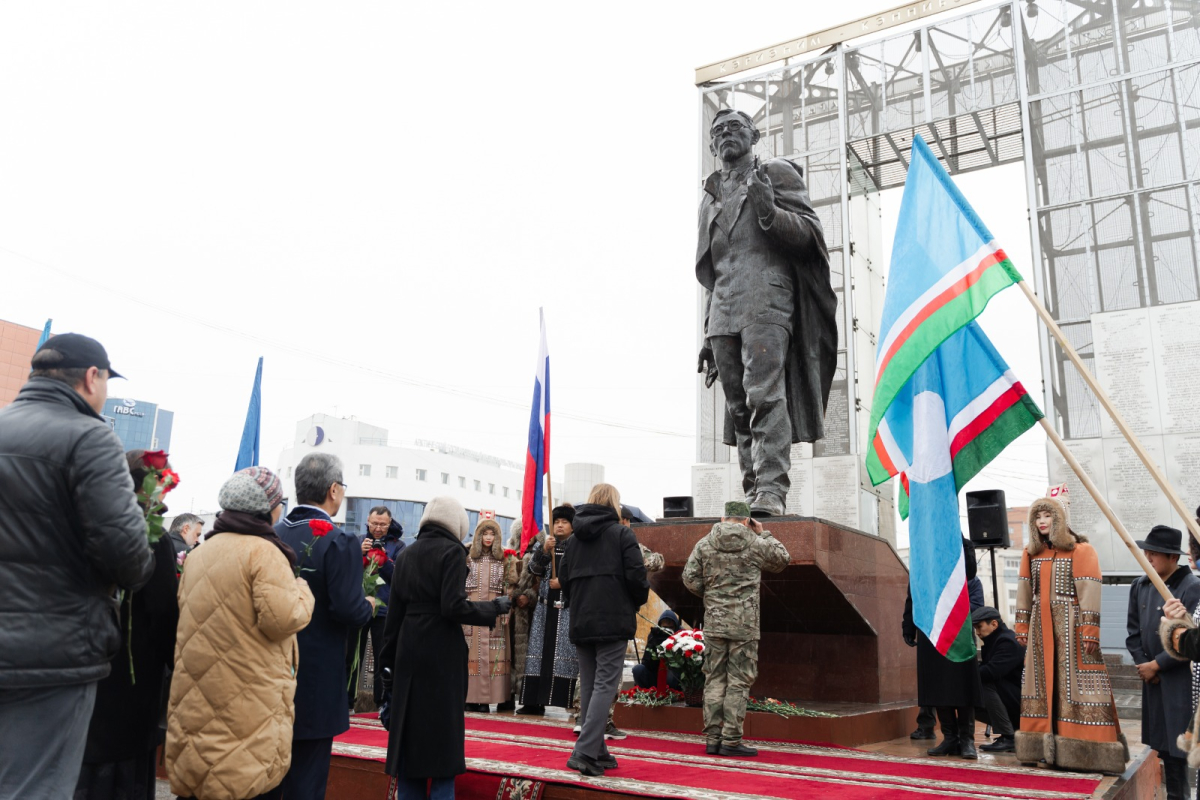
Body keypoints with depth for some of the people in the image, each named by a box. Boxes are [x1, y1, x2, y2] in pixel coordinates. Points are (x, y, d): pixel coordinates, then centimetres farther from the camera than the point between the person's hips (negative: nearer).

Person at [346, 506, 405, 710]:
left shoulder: (398, 545, 1)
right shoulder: (359, 542, 8)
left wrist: (384, 559, -20)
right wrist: (360, 553, -14)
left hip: (384, 609, -2)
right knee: (352, 657, 10)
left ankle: (383, 703, 11)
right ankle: (347, 701, 20)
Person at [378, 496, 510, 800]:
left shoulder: (406, 554, 10)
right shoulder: (451, 550, -8)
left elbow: (394, 612, 10)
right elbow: (454, 607, -18)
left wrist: (389, 659, 14)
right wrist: (496, 607, -5)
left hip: (409, 651, 6)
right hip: (442, 652, -6)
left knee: (409, 729, 12)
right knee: (443, 732, 3)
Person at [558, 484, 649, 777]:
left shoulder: (574, 538, 13)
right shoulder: (621, 533, -3)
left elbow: (564, 578, 13)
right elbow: (636, 575, -9)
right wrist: (638, 600, 8)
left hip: (581, 621, 6)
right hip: (613, 620, -5)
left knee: (588, 685, 12)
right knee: (605, 685, -5)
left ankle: (597, 752, 15)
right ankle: (585, 751, -14)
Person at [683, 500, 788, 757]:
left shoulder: (704, 544, 2)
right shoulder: (757, 544, -3)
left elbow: (690, 578, -2)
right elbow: (782, 559, 14)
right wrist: (763, 534, 20)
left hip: (713, 623, 3)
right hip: (744, 625, -3)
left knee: (714, 679, 9)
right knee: (739, 682, 2)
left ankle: (712, 738, 12)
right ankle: (731, 740, 2)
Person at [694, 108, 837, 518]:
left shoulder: (777, 173, 13)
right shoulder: (710, 198, 28)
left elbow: (809, 233, 4)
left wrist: (770, 213, -16)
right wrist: (708, 335, 21)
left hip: (766, 300, -5)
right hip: (723, 312, 6)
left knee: (765, 393, -19)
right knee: (738, 405, 0)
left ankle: (771, 491, -23)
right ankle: (752, 492, 3)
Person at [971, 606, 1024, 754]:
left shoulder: (1008, 642, -18)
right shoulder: (993, 641, 12)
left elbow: (991, 672, -29)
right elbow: (983, 668, 9)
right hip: (1011, 700, 10)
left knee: (986, 684, -27)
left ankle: (1007, 738, -21)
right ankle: (1015, 729, 8)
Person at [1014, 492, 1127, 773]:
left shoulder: (1080, 549, -5)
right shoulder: (1031, 552, 12)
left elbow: (1090, 591, -11)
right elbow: (1024, 590, 13)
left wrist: (1089, 630, -17)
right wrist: (1022, 626, 10)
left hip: (1070, 624, -5)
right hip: (1041, 626, 5)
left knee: (1074, 684, -6)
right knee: (1043, 683, 6)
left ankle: (1083, 750, 0)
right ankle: (1045, 748, 11)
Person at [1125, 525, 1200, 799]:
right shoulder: (1140, 585, 5)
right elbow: (1133, 630, 11)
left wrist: (1156, 664, -13)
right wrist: (1142, 664, 0)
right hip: (1152, 676, 6)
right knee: (1160, 742, 12)